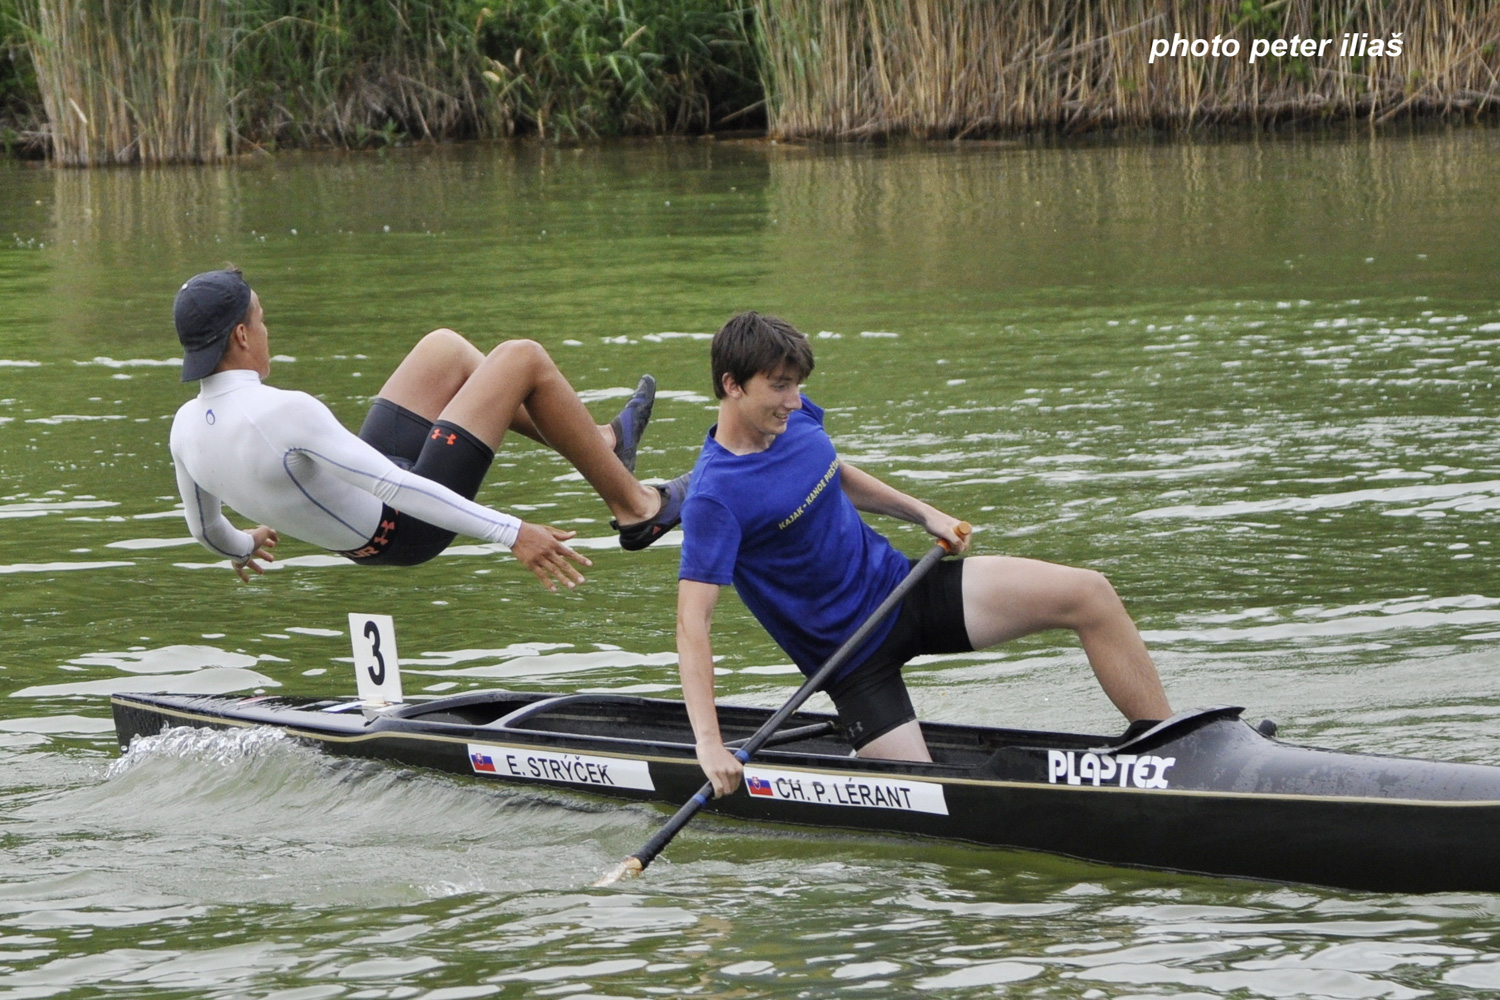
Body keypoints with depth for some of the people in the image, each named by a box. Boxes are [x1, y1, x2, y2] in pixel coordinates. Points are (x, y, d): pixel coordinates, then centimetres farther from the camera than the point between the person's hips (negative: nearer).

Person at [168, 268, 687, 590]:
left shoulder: (187, 428, -9)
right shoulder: (283, 414, -34)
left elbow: (206, 530, 10)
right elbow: (395, 486, -35)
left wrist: (242, 547, 35)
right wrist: (511, 532, -35)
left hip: (360, 538, 9)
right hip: (406, 529, -9)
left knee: (444, 349, 19)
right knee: (524, 359, -1)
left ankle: (598, 445, 33)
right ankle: (635, 508, 13)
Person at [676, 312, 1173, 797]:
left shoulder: (795, 417, -1)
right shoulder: (714, 498, -24)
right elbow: (692, 621, -29)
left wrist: (924, 514, 10)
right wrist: (709, 744, -37)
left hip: (897, 583, 7)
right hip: (853, 654, -7)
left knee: (1089, 595, -8)